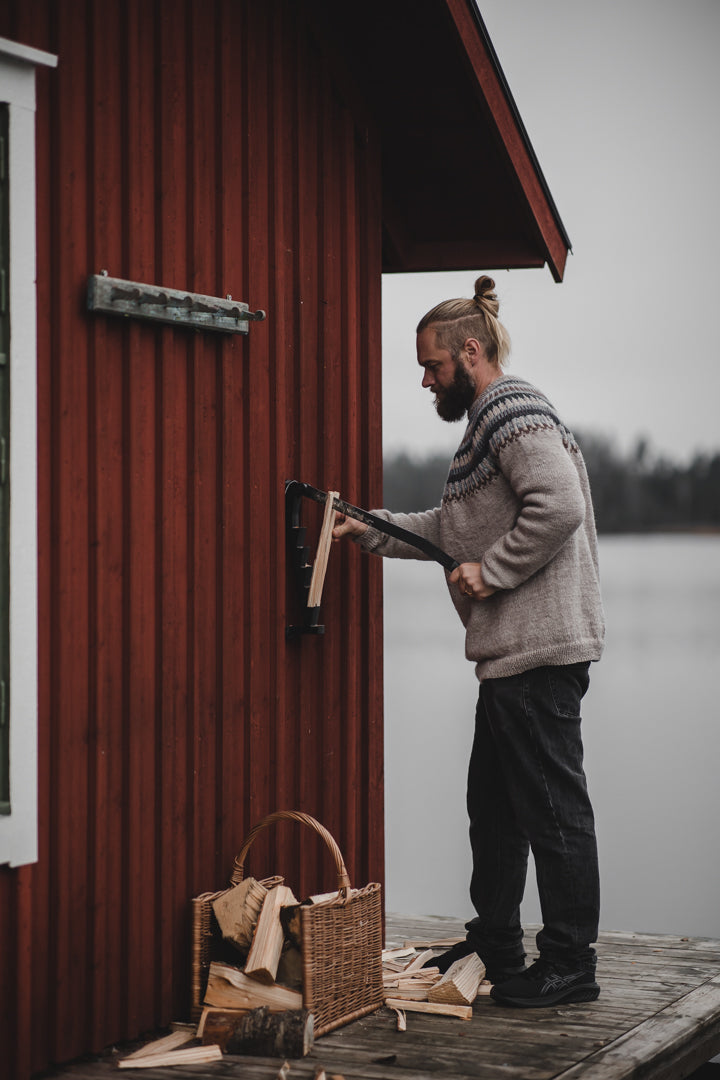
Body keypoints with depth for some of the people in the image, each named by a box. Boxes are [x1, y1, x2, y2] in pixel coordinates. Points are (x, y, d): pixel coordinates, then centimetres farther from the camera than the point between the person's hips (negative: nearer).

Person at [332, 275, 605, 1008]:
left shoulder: (513, 410, -12)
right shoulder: (492, 418, 21)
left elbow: (558, 507, -25)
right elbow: (454, 528, 28)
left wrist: (490, 572, -17)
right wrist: (370, 531, 22)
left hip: (541, 647, -11)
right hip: (514, 651, 11)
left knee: (553, 808, -5)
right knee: (493, 803, 17)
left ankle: (569, 967, 1)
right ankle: (495, 947, 26)